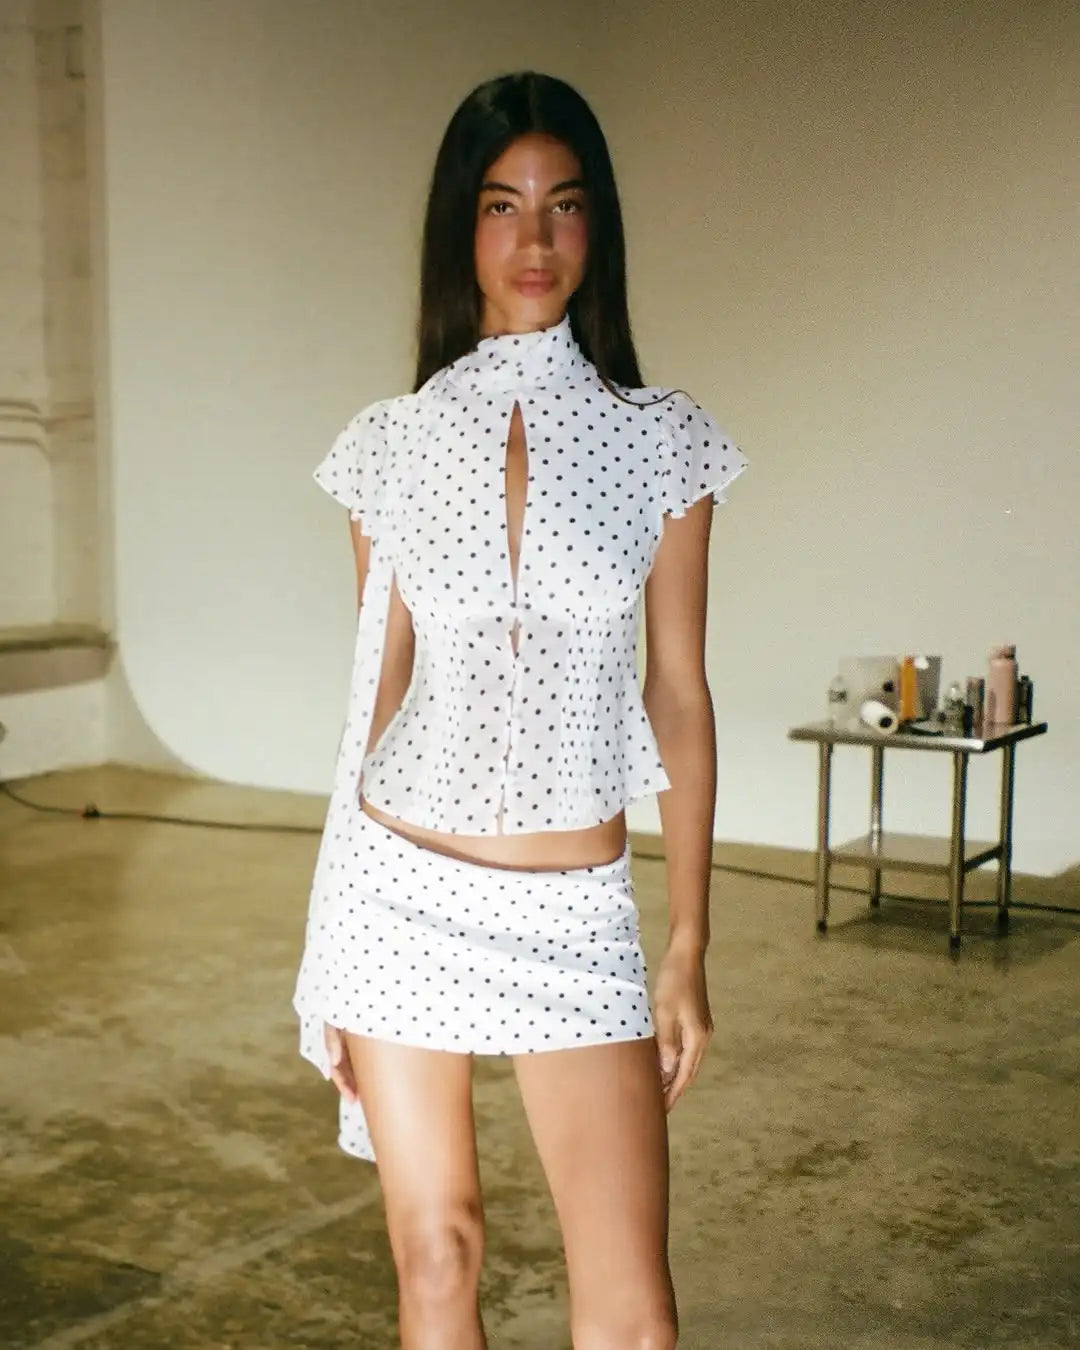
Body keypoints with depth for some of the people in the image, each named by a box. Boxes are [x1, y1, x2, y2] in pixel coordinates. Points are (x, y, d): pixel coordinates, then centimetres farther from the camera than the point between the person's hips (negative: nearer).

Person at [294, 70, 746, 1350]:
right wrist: (328, 960, 8)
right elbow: (378, 688, 6)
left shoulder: (661, 440, -1)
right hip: (399, 892, 1)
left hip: (575, 908, -1)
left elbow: (678, 699, 1)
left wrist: (688, 949, -1)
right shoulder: (393, 442, 1)